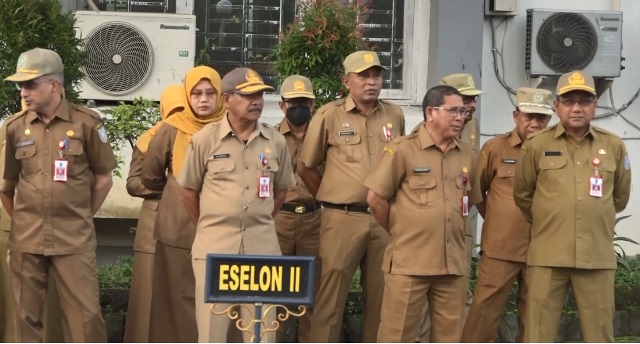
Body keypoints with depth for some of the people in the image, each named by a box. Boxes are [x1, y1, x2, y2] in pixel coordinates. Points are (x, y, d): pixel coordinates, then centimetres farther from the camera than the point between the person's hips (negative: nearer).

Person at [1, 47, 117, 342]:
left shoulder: (86, 122, -5)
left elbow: (103, 179, 3)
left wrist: (81, 217, 6)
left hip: (74, 238, -3)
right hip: (26, 238, 3)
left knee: (86, 314, -1)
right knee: (27, 314, 10)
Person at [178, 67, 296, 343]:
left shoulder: (276, 141, 4)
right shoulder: (205, 139, -3)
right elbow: (189, 190, 5)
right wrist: (208, 228, 10)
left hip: (262, 245, 2)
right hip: (214, 246, -2)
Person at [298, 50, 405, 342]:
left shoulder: (395, 116, 8)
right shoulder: (329, 115, -2)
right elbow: (305, 167, 4)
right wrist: (330, 199, 7)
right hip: (343, 219, -3)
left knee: (381, 295, 11)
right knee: (331, 295, -1)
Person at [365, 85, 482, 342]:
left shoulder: (467, 155, 9)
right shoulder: (402, 149, -6)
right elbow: (375, 198, -5)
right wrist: (401, 233, 4)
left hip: (453, 262, 5)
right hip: (408, 261, -5)